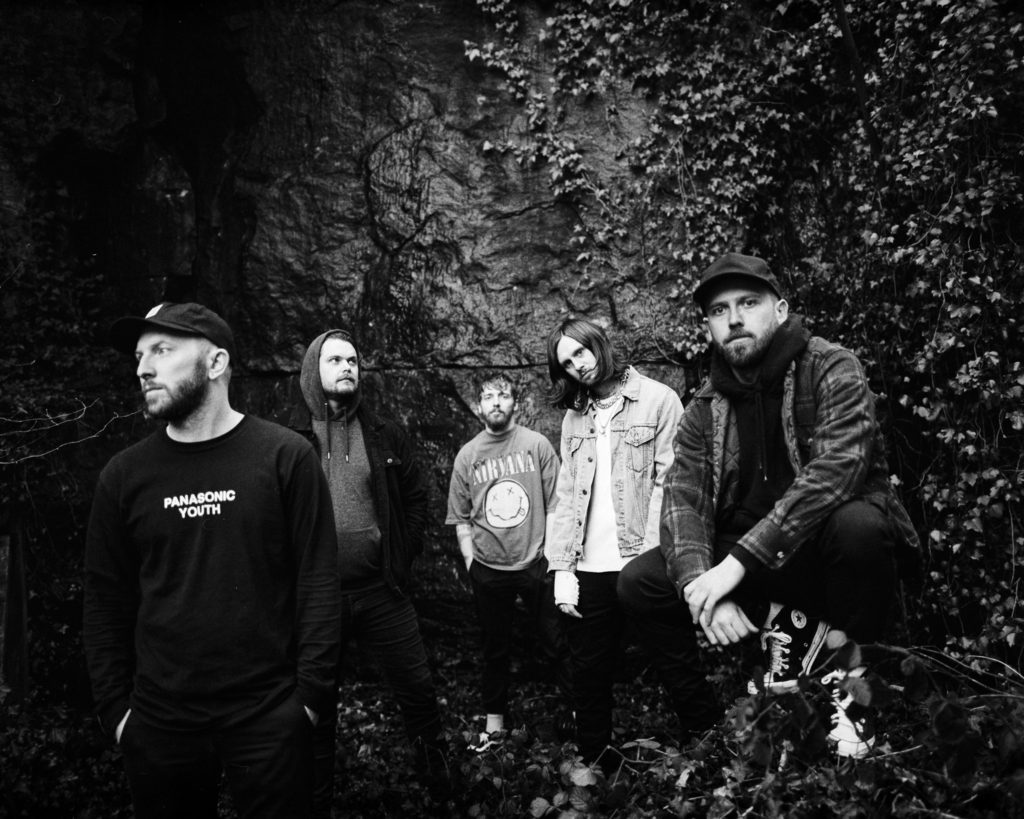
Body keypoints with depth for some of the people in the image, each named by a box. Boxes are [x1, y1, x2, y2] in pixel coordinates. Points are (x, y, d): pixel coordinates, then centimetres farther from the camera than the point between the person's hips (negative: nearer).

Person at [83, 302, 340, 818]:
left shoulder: (286, 457, -7)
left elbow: (317, 582, -7)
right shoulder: (123, 475, 1)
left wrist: (313, 694, -10)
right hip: (159, 720, 3)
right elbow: (106, 601, 6)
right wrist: (114, 708, 3)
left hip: (270, 716, -2)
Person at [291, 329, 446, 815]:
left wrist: (403, 557, 3)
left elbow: (416, 497, 10)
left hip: (381, 591, 2)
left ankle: (439, 777, 35)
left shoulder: (384, 436, 4)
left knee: (417, 688, 10)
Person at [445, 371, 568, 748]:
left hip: (536, 564, -2)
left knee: (556, 642, 7)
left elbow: (554, 507, -2)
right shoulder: (467, 455, 3)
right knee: (495, 648, 15)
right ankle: (495, 718, 30)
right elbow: (461, 519, 7)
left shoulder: (537, 445, -2)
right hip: (488, 571, 2)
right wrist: (471, 562, 2)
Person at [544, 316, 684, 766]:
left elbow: (670, 482, -8)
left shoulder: (658, 400, -1)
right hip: (589, 569, 5)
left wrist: (652, 557, -16)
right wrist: (562, 568, 2)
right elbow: (566, 496, 10)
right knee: (588, 676, 10)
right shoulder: (574, 417, 14)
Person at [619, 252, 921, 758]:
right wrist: (704, 585, -28)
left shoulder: (831, 369, -12)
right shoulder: (705, 407, 2)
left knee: (856, 523, -36)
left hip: (825, 547, -4)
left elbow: (834, 471, -27)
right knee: (639, 583, -12)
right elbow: (682, 499, -7)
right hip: (751, 566, 4)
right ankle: (710, 729, 2)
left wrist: (737, 562, -32)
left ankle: (850, 682, -11)